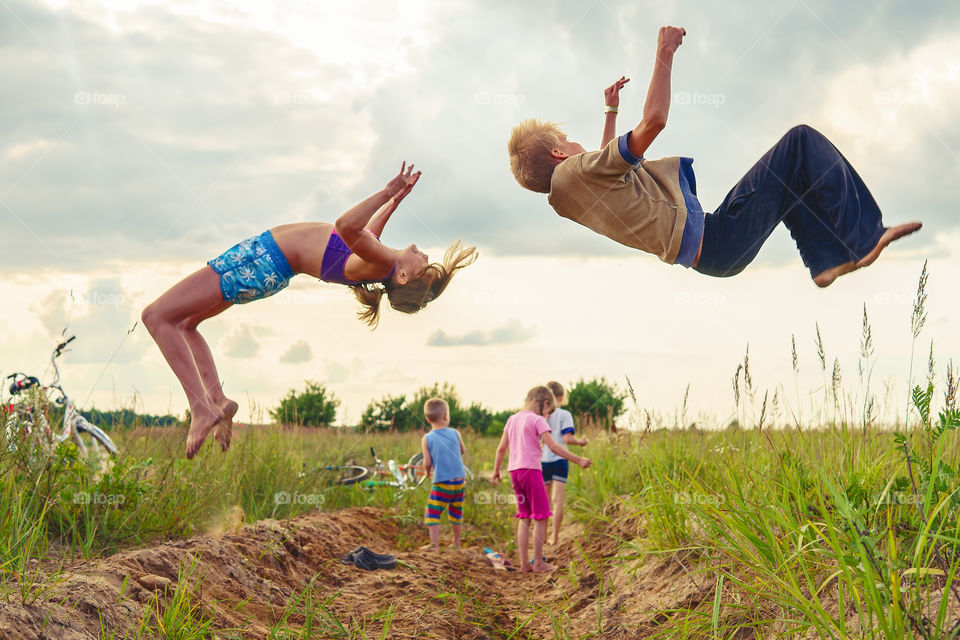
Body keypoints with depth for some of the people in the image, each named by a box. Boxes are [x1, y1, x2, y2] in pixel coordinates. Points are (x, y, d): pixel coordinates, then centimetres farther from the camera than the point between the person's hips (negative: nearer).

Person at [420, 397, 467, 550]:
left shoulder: (427, 439, -7)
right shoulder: (455, 433, 0)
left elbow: (427, 463, -8)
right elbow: (463, 451, 15)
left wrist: (428, 471, 13)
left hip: (441, 483, -4)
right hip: (459, 481, 4)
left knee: (432, 513, 2)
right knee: (456, 511, 19)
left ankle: (434, 543, -6)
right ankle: (456, 541, 30)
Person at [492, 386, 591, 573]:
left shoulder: (512, 419, 13)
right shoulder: (537, 420, -7)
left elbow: (501, 448, 15)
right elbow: (553, 447, -14)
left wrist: (496, 471, 23)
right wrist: (578, 460, -11)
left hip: (514, 470, 7)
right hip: (530, 470, -7)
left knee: (524, 517, 12)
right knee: (541, 516, 2)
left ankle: (524, 562, 12)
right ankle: (538, 562, 3)